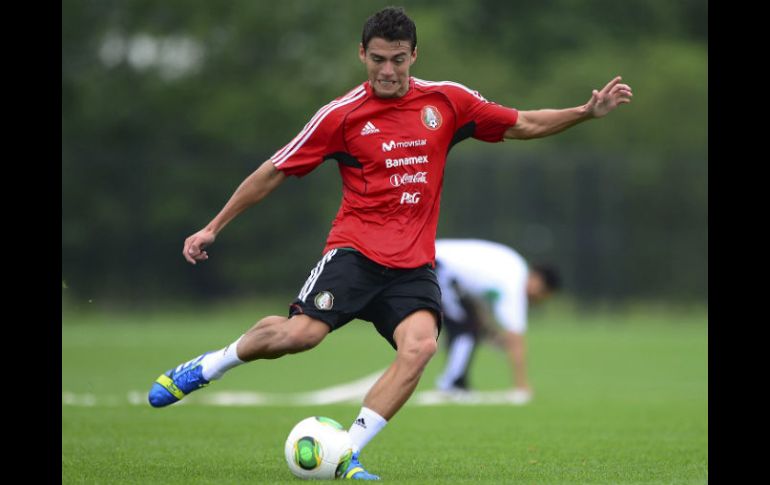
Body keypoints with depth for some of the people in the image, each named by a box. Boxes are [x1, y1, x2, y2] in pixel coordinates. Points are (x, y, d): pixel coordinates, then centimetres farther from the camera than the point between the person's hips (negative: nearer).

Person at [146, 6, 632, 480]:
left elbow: (523, 125, 17)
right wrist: (213, 228, 7)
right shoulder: (342, 115, -1)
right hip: (356, 250, -2)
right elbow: (274, 172, 5)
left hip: (414, 265, 3)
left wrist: (587, 111, 4)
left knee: (420, 346, -25)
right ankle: (204, 368, 2)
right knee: (301, 333, -25)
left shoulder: (447, 100, 6)